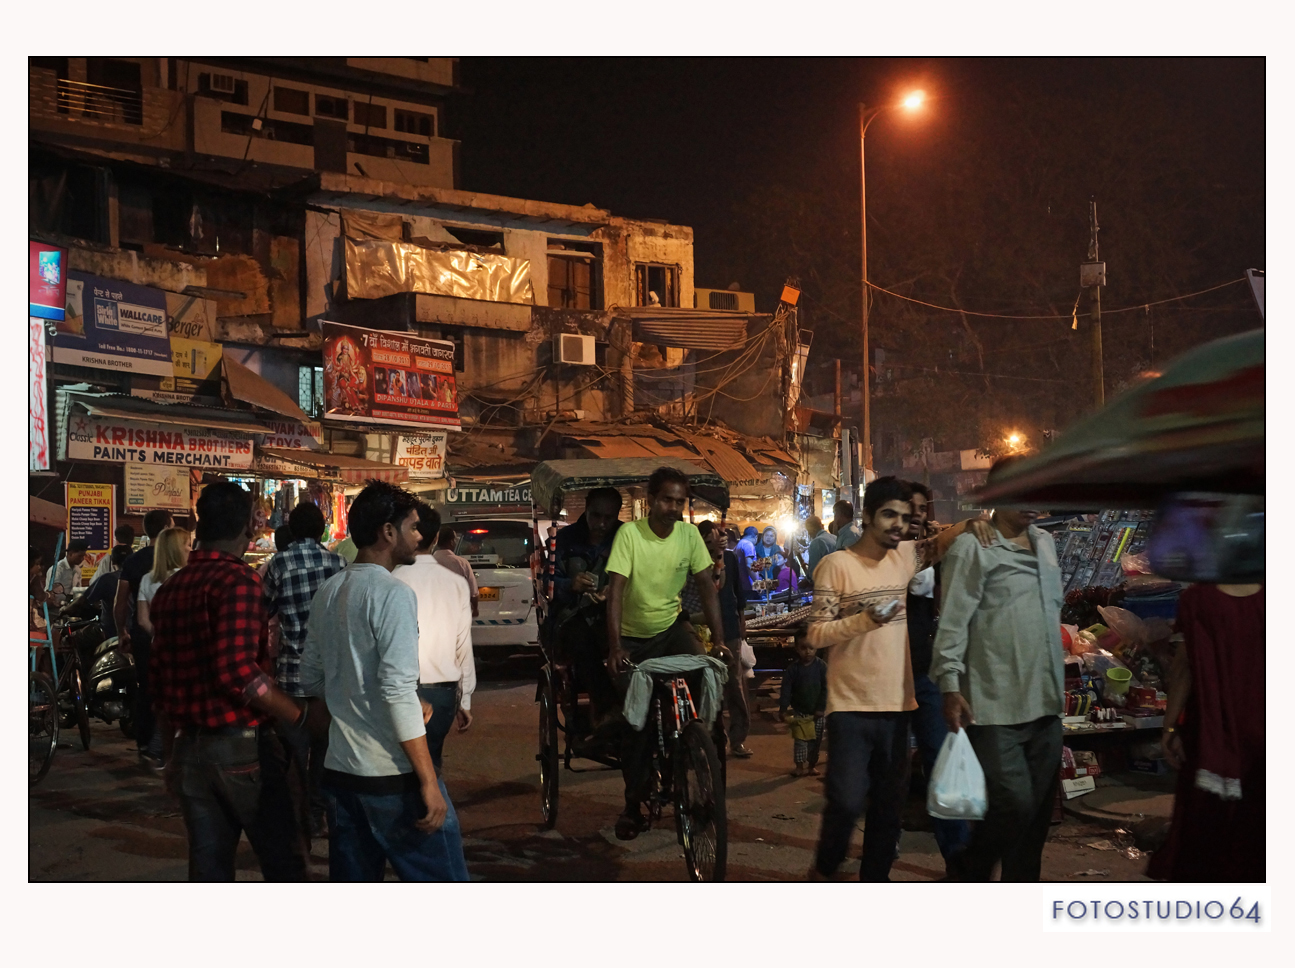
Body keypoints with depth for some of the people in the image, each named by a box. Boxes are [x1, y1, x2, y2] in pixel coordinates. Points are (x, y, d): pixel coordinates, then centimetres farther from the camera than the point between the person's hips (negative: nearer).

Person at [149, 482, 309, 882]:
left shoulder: (169, 590, 10)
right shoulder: (238, 580, -14)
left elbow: (160, 673, 16)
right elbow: (238, 672, -24)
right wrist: (302, 714, -16)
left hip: (187, 747, 7)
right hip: (241, 747, -7)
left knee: (208, 867, 11)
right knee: (284, 863, 3)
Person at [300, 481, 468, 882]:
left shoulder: (327, 593, 11)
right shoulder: (393, 593, -13)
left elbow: (312, 682, 19)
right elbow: (399, 689, -20)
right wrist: (429, 782, -19)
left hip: (339, 770, 8)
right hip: (393, 775, -8)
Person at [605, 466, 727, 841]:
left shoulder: (689, 534, -8)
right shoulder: (630, 533, -18)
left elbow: (707, 587, -7)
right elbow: (616, 590, -24)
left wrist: (719, 640, -17)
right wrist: (615, 647, -34)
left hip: (670, 627, 2)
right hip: (633, 636, -2)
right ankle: (633, 802, 11)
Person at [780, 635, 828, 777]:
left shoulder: (821, 666, -9)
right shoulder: (793, 669, -9)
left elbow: (825, 688, -8)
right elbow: (786, 690, -8)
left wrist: (821, 708, -13)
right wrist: (783, 709, -15)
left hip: (816, 712, 1)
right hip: (799, 711, -1)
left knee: (816, 740, 8)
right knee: (800, 739, -2)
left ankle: (811, 765, 20)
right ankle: (800, 766, 7)